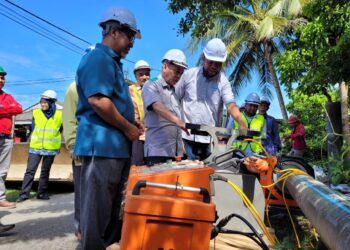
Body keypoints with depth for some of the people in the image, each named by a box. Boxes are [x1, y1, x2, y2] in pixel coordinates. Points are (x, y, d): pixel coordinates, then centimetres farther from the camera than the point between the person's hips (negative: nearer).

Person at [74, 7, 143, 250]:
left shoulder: (112, 62, 21)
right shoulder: (98, 58, -12)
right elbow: (97, 100, -25)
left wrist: (130, 124, 13)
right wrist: (127, 128, -15)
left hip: (117, 145, 11)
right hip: (101, 144, -11)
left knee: (114, 205, 18)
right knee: (98, 207, -1)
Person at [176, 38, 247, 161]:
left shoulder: (223, 82, 0)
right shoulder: (188, 75, 4)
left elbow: (231, 105, -14)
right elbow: (175, 99, 11)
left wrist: (242, 124, -32)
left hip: (211, 138, 0)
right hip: (187, 136, 0)